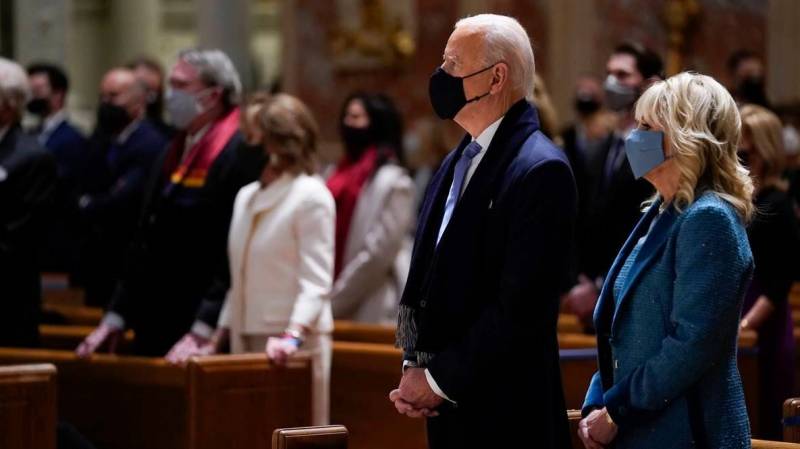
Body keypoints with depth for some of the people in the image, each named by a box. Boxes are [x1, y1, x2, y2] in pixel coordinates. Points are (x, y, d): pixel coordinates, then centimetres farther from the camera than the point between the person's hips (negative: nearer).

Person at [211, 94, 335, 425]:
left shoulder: (311, 196, -9)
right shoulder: (246, 196, 14)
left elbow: (316, 281, -15)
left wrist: (294, 335, -26)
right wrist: (222, 333, 13)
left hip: (292, 341, -7)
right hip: (246, 337, 7)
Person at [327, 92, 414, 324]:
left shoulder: (393, 182, -6)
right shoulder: (341, 175, 15)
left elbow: (379, 252, -13)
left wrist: (335, 300, -12)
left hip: (372, 312, -7)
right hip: (339, 313, 7)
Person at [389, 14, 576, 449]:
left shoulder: (540, 170, -14)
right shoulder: (457, 163, 13)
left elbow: (520, 305, -19)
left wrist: (440, 380, -14)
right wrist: (414, 365, 2)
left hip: (503, 413, -7)